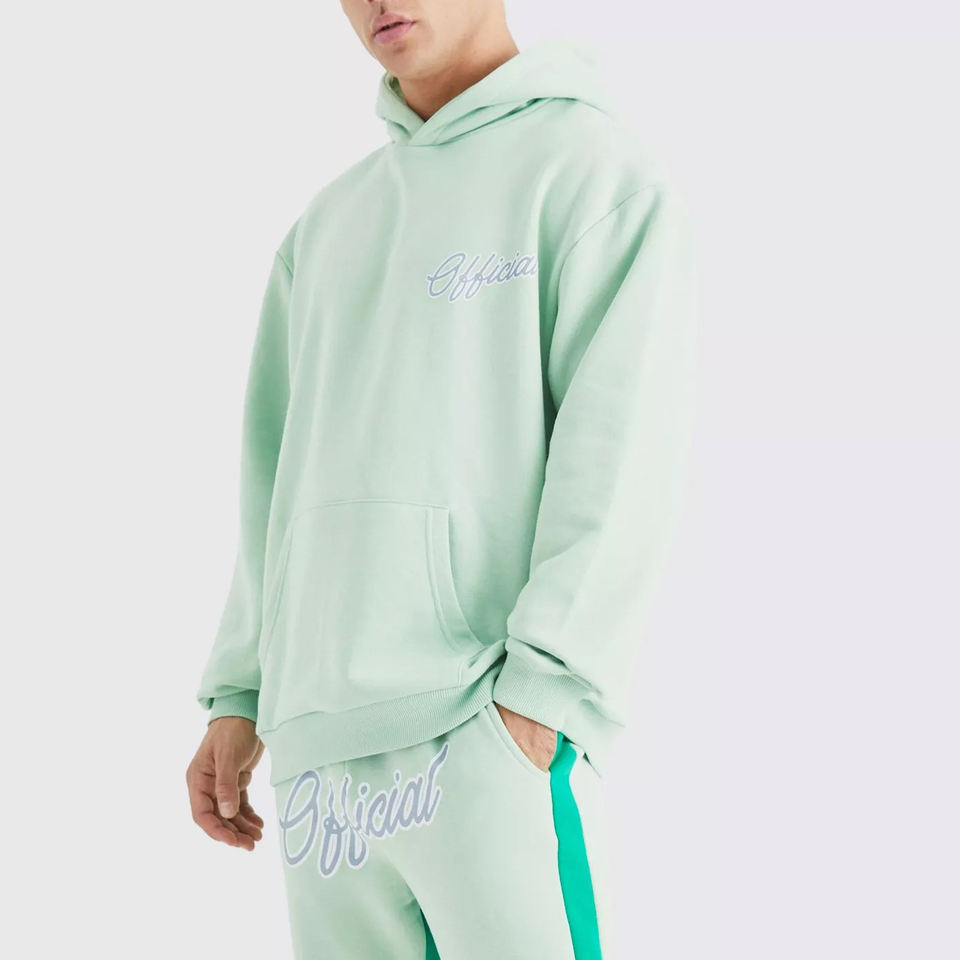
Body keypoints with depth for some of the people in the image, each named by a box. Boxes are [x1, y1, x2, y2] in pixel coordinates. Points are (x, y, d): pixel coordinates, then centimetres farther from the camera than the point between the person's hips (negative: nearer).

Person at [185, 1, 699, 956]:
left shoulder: (593, 163, 0)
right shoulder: (327, 224, 21)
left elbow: (621, 451, -10)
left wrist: (538, 696, -17)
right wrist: (238, 694, 13)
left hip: (491, 735, -6)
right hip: (319, 747, 6)